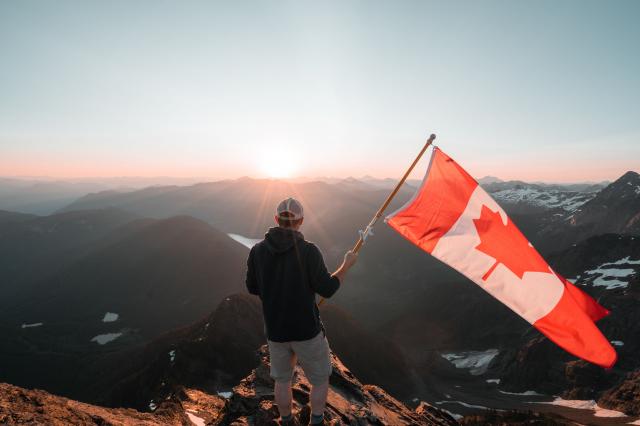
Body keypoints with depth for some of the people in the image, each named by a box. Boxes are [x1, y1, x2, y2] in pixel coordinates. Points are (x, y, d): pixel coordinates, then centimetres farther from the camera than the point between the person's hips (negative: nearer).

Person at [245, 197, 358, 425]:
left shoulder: (257, 251, -7)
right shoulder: (308, 250, -19)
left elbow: (253, 288, 4)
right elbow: (327, 289, -17)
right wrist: (347, 264, -3)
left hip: (275, 331, 4)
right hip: (307, 330, -4)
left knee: (282, 379, 25)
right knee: (320, 379, 20)